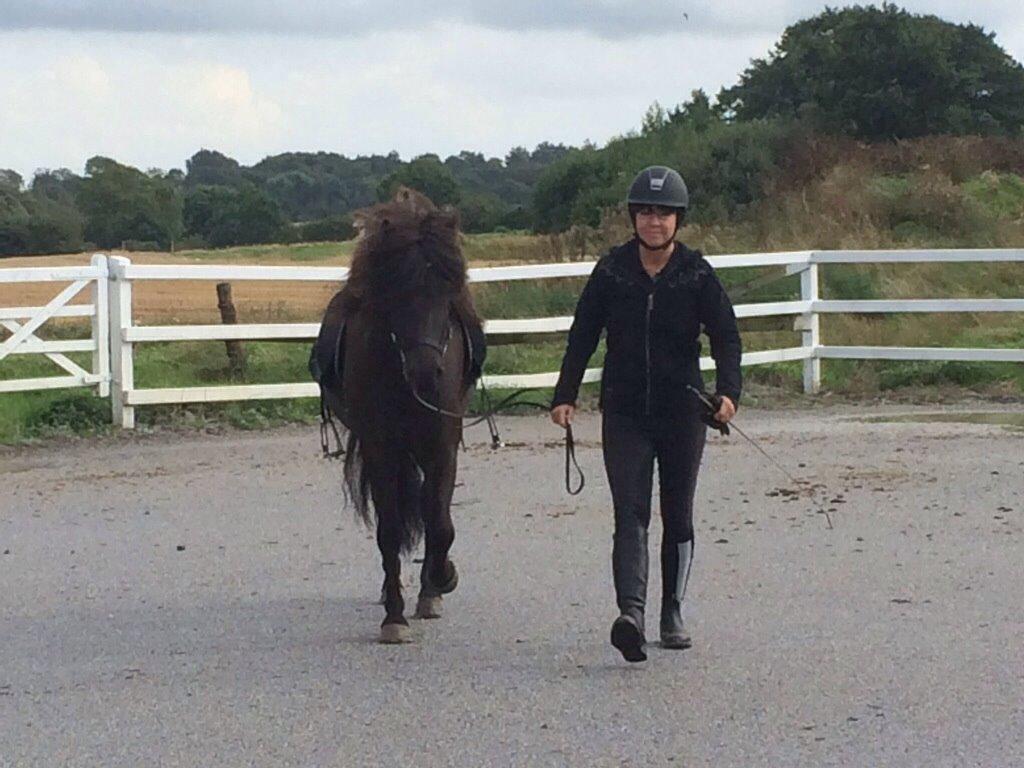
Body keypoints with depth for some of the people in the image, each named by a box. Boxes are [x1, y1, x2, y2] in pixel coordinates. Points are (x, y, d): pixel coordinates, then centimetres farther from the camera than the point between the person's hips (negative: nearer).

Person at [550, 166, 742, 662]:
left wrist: (728, 391, -22)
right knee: (629, 513, -14)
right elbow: (582, 335, 4)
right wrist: (565, 395, -3)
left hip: (682, 412, 1)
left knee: (678, 517, 10)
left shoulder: (697, 274, -3)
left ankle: (672, 614, 25)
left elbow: (725, 336, -6)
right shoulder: (611, 271, -1)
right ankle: (631, 613, -28)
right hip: (624, 412, 0)